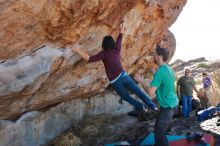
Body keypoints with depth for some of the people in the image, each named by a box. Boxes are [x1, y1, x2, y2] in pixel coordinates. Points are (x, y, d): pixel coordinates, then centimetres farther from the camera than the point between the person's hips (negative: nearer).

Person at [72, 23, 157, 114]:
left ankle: (141, 107, 22)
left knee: (126, 97, 17)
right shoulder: (117, 50, 1)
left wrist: (78, 51, -15)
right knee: (138, 91, 11)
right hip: (124, 76, 4)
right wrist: (122, 31, 36)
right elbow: (119, 40, 18)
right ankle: (153, 106, 18)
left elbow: (90, 59, -18)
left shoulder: (103, 54, -13)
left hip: (115, 81, -4)